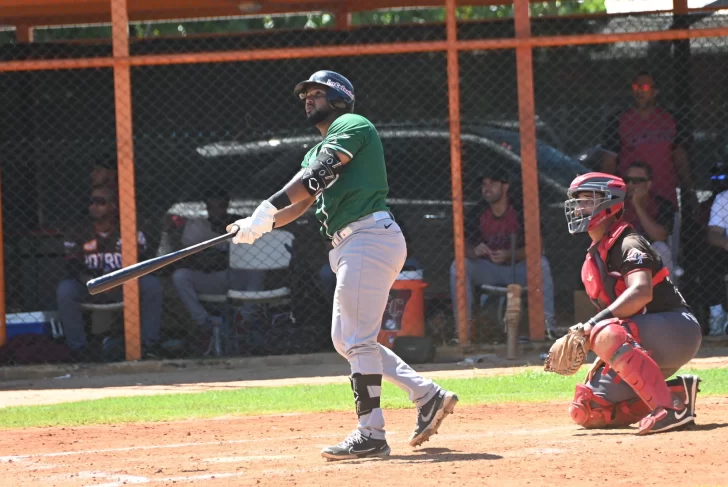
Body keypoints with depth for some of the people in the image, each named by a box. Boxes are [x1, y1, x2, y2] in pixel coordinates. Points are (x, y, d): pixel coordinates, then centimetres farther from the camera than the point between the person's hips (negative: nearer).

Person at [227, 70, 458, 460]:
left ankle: (371, 434, -10)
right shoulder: (318, 150, 25)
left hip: (371, 236, -10)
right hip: (348, 247, 10)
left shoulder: (351, 125, -3)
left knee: (358, 339, -11)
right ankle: (428, 395, 12)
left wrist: (266, 210, -22)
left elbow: (315, 177, -17)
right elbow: (298, 204, 14)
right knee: (345, 340, 11)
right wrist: (258, 226, -3)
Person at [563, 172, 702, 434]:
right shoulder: (593, 259, 16)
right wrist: (601, 362, 7)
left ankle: (670, 407, -36)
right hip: (648, 348, 10)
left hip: (678, 330, -10)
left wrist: (592, 326, -36)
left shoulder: (628, 244, -12)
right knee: (584, 412, 2)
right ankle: (675, 391, 2)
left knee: (605, 336, -37)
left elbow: (641, 293, -30)